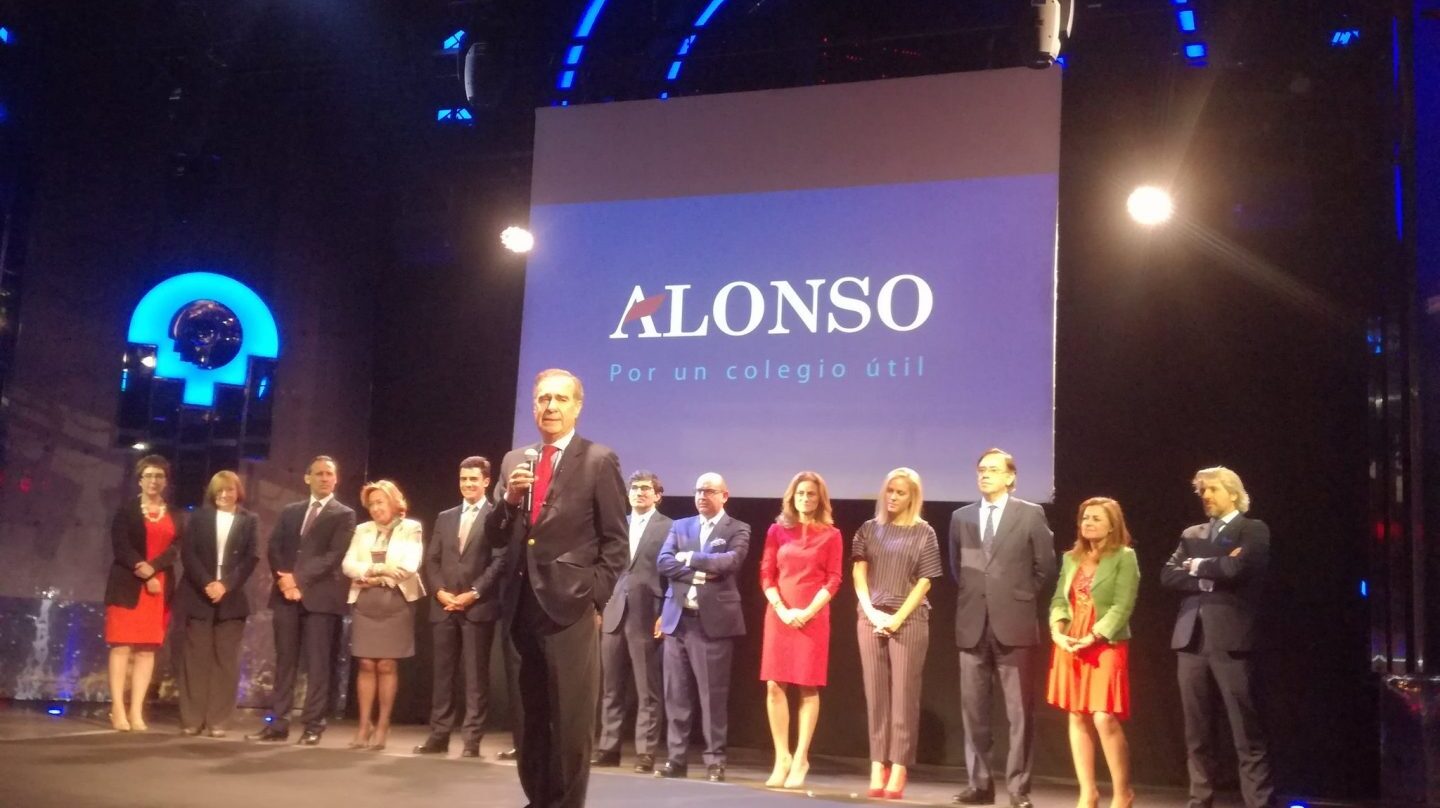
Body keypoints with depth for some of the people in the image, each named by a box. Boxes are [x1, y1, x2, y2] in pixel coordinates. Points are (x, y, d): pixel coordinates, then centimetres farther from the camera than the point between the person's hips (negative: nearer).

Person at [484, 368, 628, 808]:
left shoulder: (599, 460, -1)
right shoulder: (514, 460, 14)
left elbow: (615, 541, -3)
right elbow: (495, 537, 12)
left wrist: (596, 599, -10)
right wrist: (508, 499, -6)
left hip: (570, 606, -5)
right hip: (523, 606, 5)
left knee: (572, 720, 0)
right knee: (530, 718, 13)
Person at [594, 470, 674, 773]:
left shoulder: (668, 528, 0)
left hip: (647, 616, -5)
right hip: (614, 613, 5)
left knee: (648, 690, 0)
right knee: (611, 688, 9)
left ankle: (645, 752, 4)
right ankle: (608, 747, 16)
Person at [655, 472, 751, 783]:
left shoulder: (737, 530, 3)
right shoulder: (680, 526, 15)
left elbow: (729, 562, -14)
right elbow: (663, 562, 1)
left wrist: (690, 558, -7)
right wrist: (697, 573, -12)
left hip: (714, 620, -4)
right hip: (677, 618, 4)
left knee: (713, 694, -1)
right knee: (676, 693, 5)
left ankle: (715, 760, 6)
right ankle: (676, 758, 12)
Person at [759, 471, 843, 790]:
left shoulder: (831, 535, 3)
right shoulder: (777, 531, 9)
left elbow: (833, 580, -1)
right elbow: (766, 575, 5)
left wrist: (808, 612, -12)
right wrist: (782, 609, -9)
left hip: (813, 618, -2)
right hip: (779, 616, 2)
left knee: (809, 687, -1)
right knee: (774, 685, -3)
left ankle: (800, 760, 5)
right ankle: (782, 758, 6)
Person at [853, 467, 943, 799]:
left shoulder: (924, 533, 2)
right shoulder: (869, 529, 9)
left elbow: (924, 582, -2)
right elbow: (858, 572, 5)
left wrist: (898, 617, -11)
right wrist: (871, 611, -8)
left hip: (909, 621, -2)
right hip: (870, 619, 2)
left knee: (904, 695, -3)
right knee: (876, 695, 2)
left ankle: (899, 769, -1)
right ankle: (878, 767, 4)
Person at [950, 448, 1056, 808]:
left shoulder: (1030, 514, 2)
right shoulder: (961, 517, 12)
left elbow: (1045, 567, 3)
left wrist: (1021, 598, 3)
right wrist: (971, 596, 11)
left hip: (1014, 624, -3)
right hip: (973, 624, 4)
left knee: (1020, 711, 0)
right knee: (973, 709, 6)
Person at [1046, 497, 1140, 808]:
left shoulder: (1124, 557, -4)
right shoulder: (1071, 558, 13)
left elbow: (1122, 607, -12)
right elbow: (1059, 600, 9)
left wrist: (1091, 638, -19)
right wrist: (1057, 632, -9)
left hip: (1106, 646, -5)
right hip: (1070, 647, 6)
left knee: (1105, 720, -11)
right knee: (1077, 717, 6)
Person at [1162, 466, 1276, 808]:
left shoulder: (1253, 530, 3)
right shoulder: (1192, 534, 19)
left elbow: (1235, 568, -15)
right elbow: (1168, 575, 5)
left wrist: (1198, 567, 0)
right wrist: (1212, 575, -7)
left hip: (1230, 638, -5)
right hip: (1191, 638, 5)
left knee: (1246, 730, -5)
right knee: (1196, 731, 8)